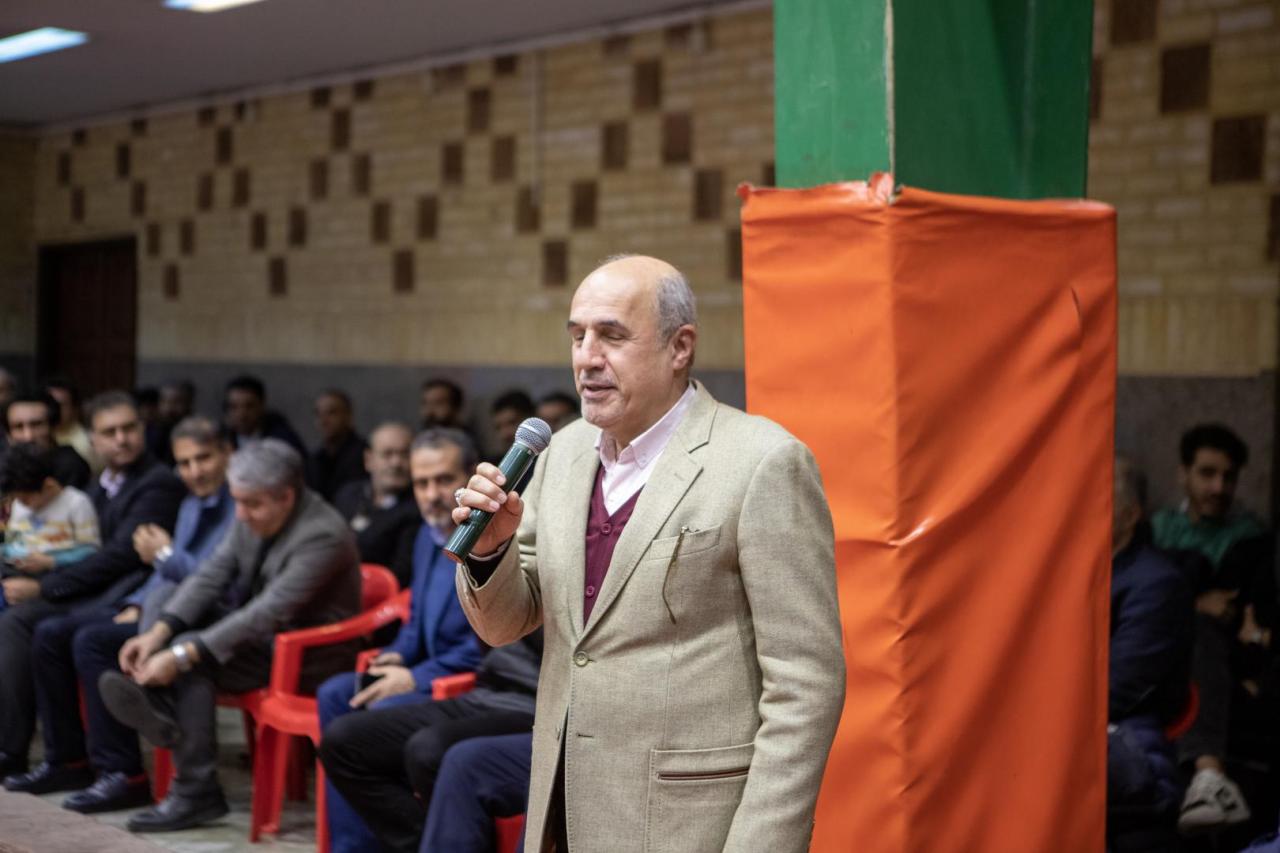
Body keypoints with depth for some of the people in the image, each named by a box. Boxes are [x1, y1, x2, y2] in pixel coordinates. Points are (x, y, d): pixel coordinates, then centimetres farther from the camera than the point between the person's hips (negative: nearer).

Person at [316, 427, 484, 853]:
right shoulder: (429, 534, 13)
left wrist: (417, 678, -20)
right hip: (434, 671, 10)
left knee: (385, 712, -27)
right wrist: (397, 657, 1)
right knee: (335, 694, -2)